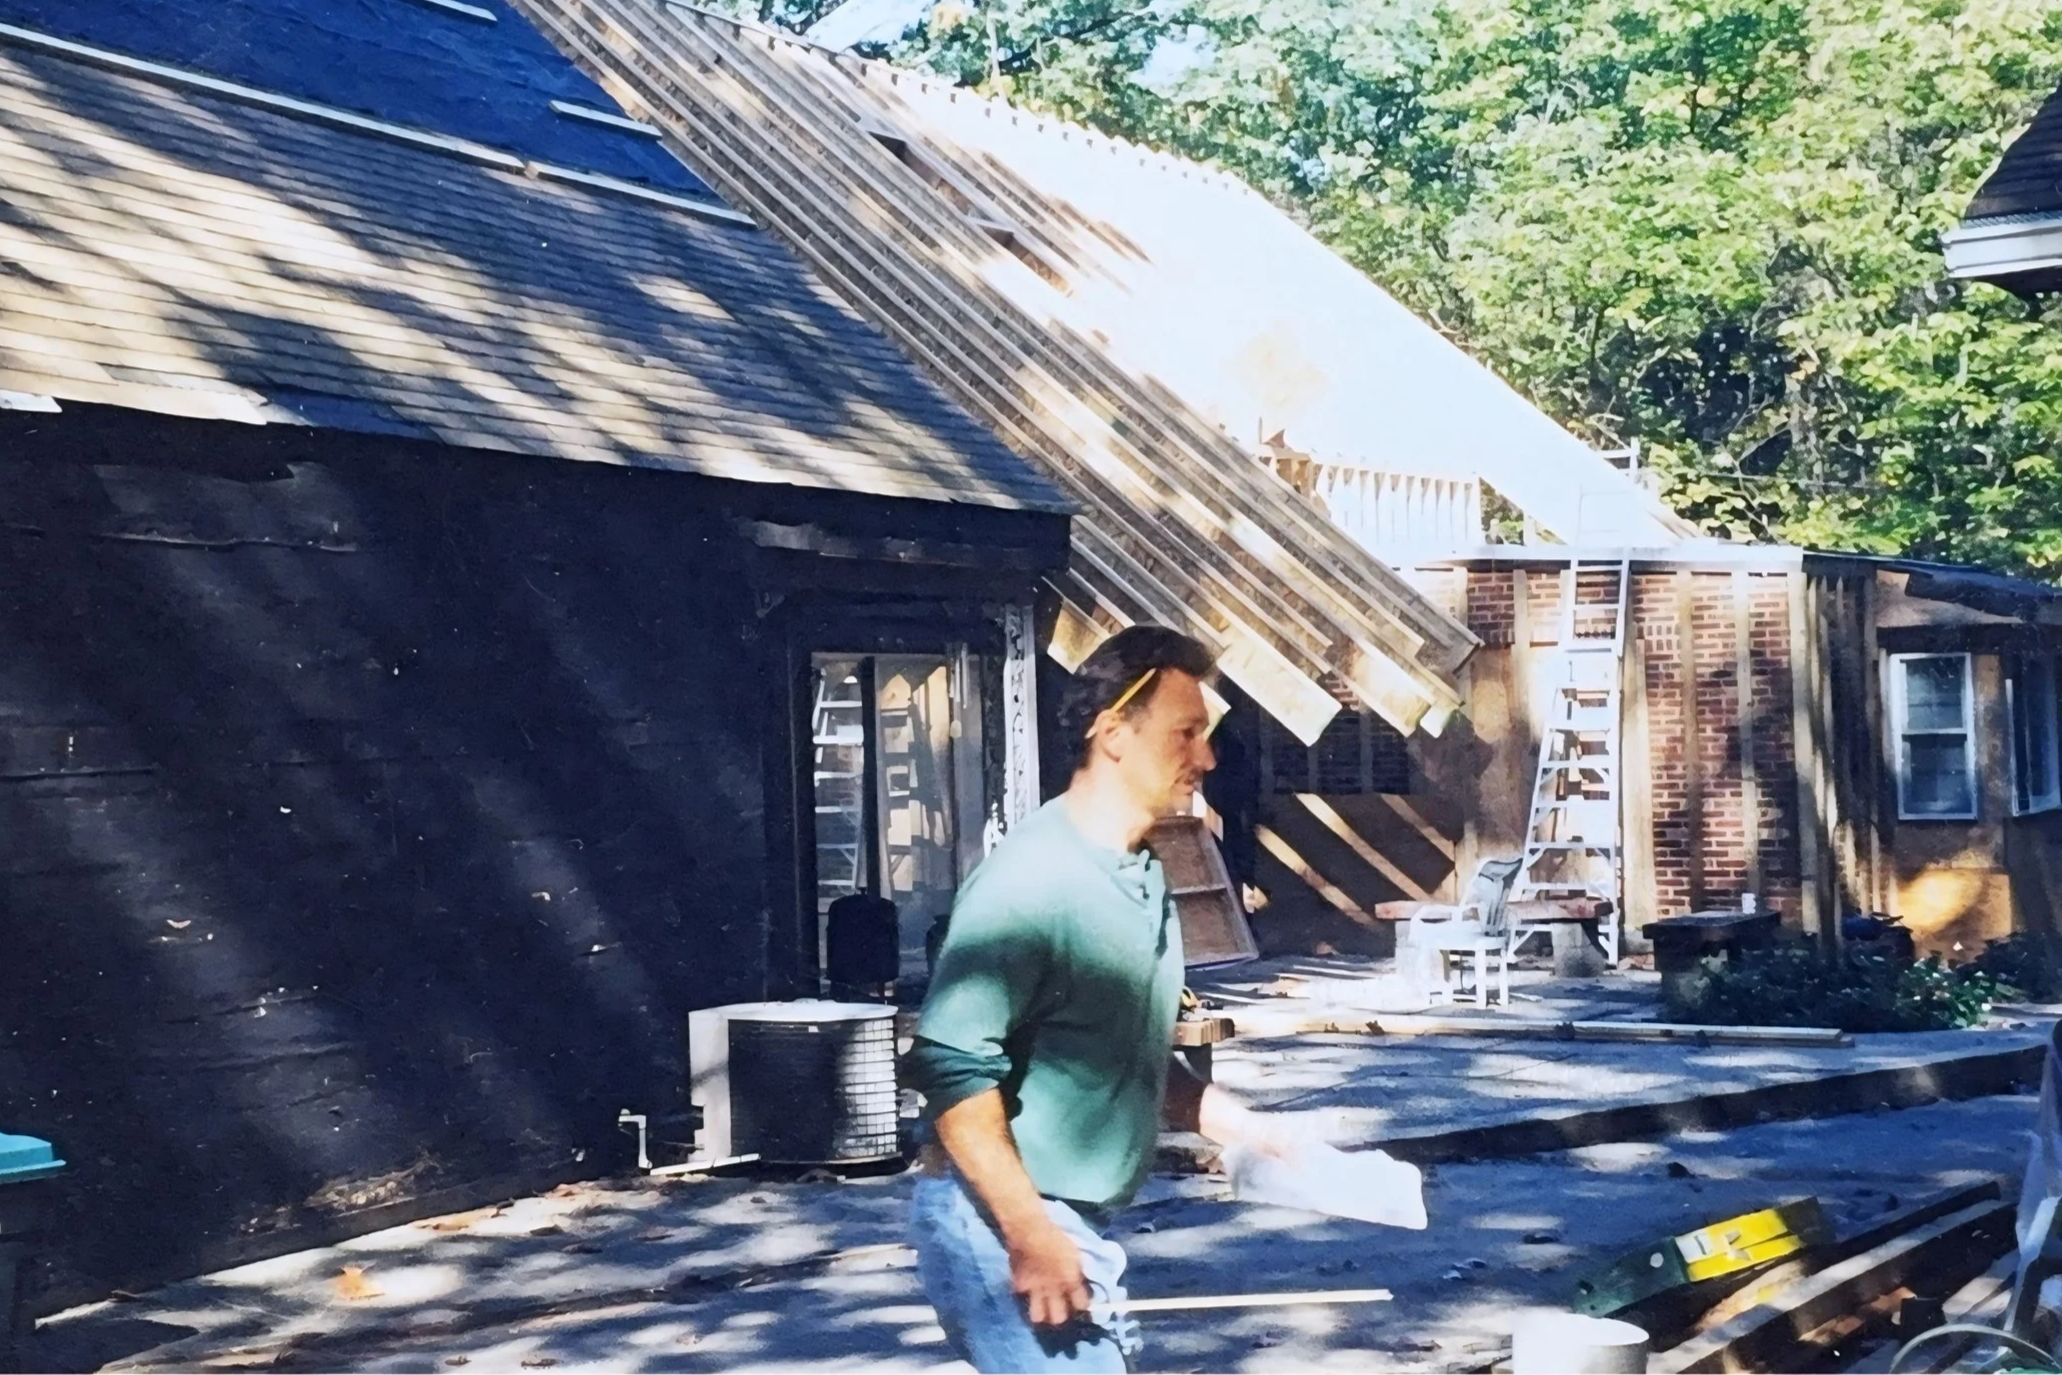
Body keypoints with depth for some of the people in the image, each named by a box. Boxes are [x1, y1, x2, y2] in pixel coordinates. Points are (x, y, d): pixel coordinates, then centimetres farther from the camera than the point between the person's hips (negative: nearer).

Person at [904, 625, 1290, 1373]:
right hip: (1000, 1222, -9)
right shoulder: (1030, 877, -20)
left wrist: (1239, 1125, 9)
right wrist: (1031, 1234, -25)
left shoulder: (1143, 876, 10)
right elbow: (952, 1067, -25)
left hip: (1081, 1221, 9)